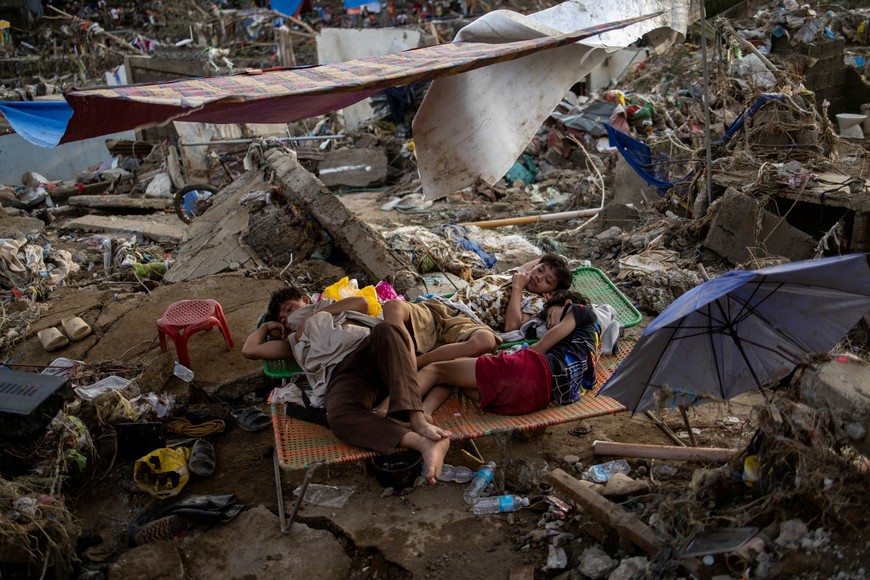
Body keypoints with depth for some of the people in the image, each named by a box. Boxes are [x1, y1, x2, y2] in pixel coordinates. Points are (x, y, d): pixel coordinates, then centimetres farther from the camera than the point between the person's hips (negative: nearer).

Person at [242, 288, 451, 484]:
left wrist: (314, 315, 19)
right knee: (339, 416, -38)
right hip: (342, 374, 0)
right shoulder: (293, 342, 41)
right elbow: (249, 350, 38)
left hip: (367, 350, 0)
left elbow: (361, 302, 17)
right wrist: (267, 326, 50)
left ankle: (418, 421, -53)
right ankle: (421, 442, -55)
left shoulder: (333, 309, 39)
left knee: (385, 331, -38)